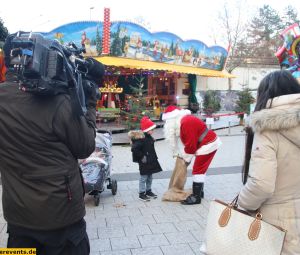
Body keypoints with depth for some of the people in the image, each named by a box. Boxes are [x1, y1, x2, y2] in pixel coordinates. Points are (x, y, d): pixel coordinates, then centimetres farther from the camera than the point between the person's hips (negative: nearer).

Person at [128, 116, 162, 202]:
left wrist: (153, 158, 16)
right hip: (144, 163, -9)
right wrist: (142, 157, -22)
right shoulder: (141, 139, -22)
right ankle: (141, 194, 10)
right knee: (143, 178, 0)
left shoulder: (149, 137, 8)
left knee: (150, 177, 18)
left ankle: (148, 191, 32)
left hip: (151, 161, 9)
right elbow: (134, 149, -29)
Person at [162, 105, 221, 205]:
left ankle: (196, 197, 1)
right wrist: (184, 155, 10)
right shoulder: (184, 120, 8)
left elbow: (190, 143, -23)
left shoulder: (186, 123, -25)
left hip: (207, 145, -10)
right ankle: (199, 192, 30)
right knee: (200, 169, 18)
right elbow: (188, 140, 14)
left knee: (198, 170, -5)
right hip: (210, 142, 10)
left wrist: (187, 158, -9)